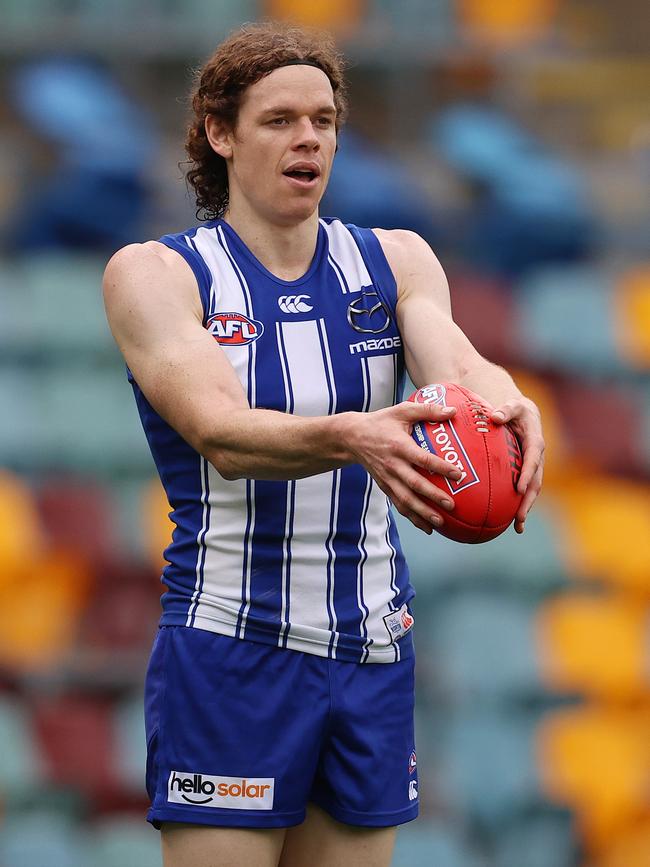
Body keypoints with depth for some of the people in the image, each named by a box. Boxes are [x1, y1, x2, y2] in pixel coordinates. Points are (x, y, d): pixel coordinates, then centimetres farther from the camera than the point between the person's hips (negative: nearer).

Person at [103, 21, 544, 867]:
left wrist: (505, 402, -38)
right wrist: (351, 438, -41)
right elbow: (221, 432, -21)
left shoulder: (396, 260, 8)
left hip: (373, 647, 4)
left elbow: (456, 364, -13)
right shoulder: (154, 274, -4)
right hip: (230, 652, -4)